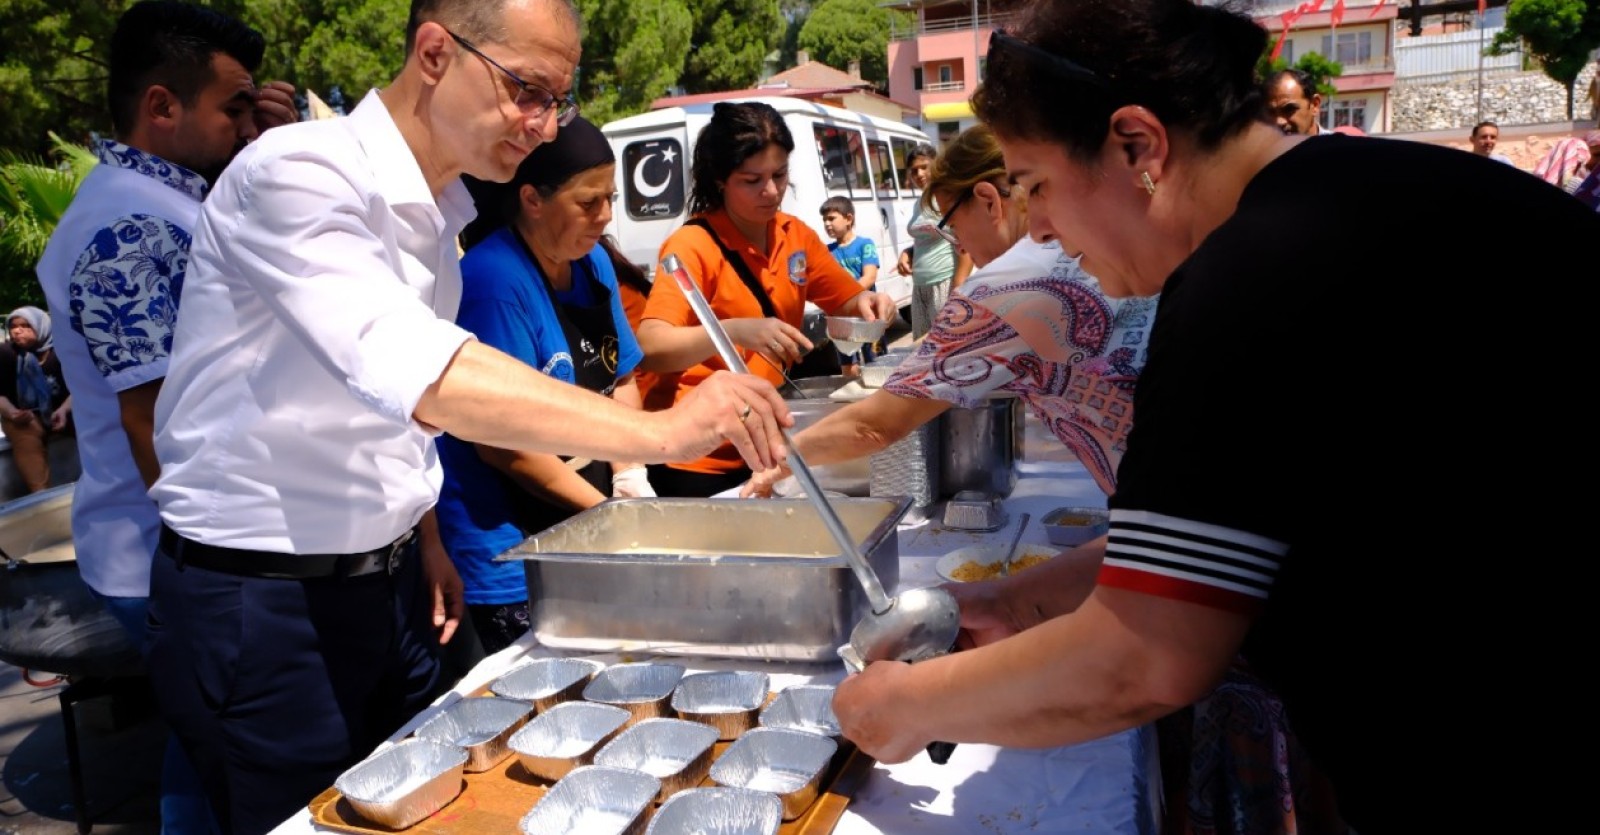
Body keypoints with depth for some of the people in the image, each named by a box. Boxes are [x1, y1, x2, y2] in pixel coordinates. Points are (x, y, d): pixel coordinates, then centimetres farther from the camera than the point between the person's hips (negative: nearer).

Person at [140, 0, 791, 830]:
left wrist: (424, 542, 14)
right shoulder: (297, 172, -21)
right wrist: (658, 432, -43)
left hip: (389, 582, 7)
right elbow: (409, 370, -38)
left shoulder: (437, 211, 6)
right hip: (259, 602, -7)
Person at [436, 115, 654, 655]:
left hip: (583, 534, 8)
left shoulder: (592, 262, 5)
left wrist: (629, 476, -2)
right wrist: (605, 511, -15)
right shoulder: (496, 281, -20)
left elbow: (620, 378, 13)